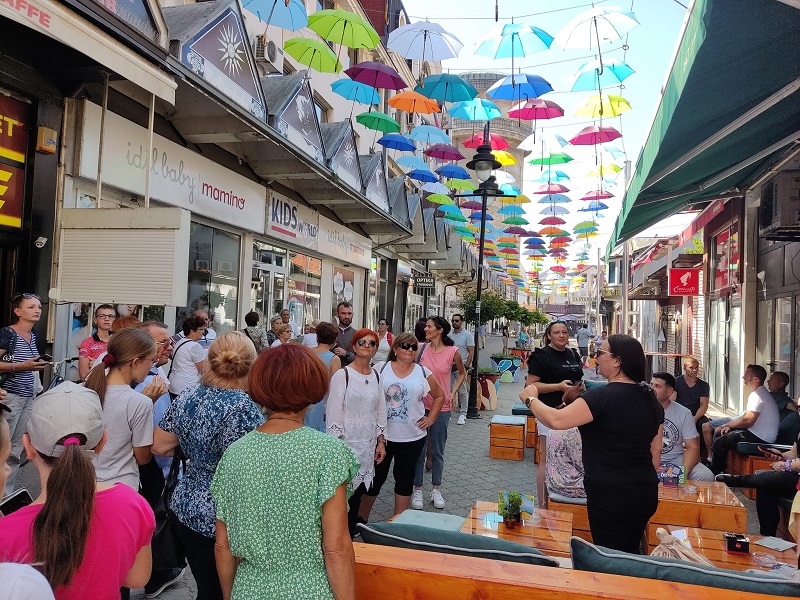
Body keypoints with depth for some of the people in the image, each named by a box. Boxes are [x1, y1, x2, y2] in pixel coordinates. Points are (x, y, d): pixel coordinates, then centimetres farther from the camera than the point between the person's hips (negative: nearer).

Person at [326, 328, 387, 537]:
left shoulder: (376, 376, 8)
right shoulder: (342, 375, -9)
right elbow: (333, 413, -10)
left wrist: (381, 441, 10)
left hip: (368, 445, 5)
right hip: (348, 444, -5)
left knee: (358, 493, 12)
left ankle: (350, 536, 26)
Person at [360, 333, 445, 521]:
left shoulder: (423, 372, 3)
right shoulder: (381, 369, -2)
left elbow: (439, 395, 14)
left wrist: (431, 418, 6)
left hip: (412, 436, 2)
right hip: (382, 434, -2)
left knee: (405, 478, 13)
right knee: (375, 477, 8)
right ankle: (361, 518, 26)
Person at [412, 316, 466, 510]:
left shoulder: (453, 352, -6)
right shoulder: (421, 348, -3)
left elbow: (462, 373, 10)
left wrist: (453, 393, 2)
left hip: (441, 407, 0)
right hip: (421, 405, 1)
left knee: (437, 451, 12)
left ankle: (436, 490, 27)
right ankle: (417, 490, 20)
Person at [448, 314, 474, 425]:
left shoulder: (467, 335, -2)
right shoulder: (449, 334, 11)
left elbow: (471, 352, -4)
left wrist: (466, 367, -11)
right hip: (449, 366, 4)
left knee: (462, 391, -1)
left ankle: (463, 414, 7)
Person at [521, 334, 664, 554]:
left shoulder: (604, 396, -19)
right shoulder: (649, 398, 6)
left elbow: (556, 420, -26)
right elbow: (655, 450, 13)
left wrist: (531, 398, -9)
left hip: (611, 494, -8)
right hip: (645, 494, 8)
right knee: (630, 556, 20)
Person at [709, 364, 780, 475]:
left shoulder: (757, 395, -20)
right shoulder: (759, 393, 15)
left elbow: (747, 421, -26)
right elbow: (748, 416, 20)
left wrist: (728, 424, -8)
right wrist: (731, 425, 6)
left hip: (760, 438, -11)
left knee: (719, 443, -16)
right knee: (720, 434, 13)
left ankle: (715, 474, 0)